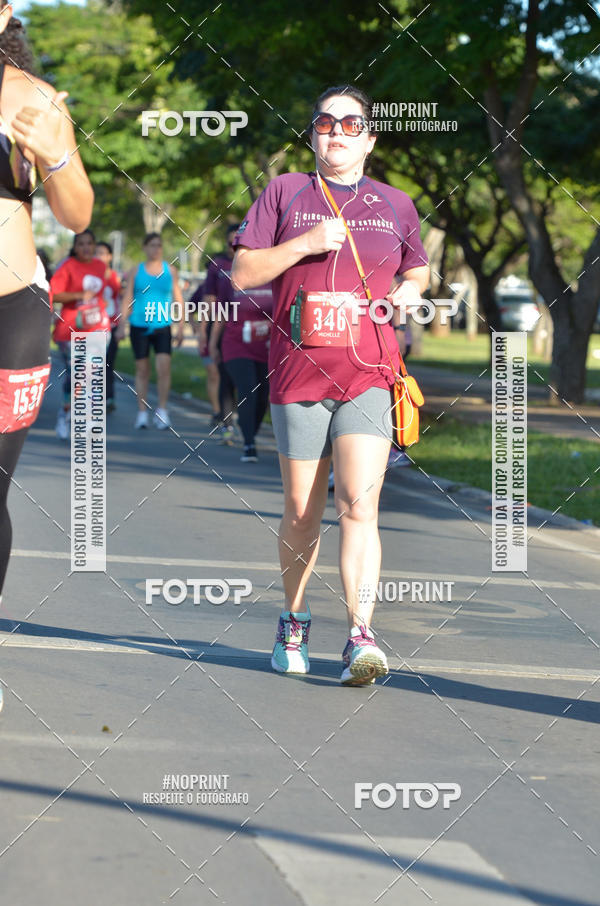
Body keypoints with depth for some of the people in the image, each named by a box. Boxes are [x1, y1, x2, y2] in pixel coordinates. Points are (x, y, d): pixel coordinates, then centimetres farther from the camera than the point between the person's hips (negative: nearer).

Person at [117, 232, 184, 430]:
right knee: (142, 369, 2)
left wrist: (181, 327, 7)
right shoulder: (135, 272, 7)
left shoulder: (170, 271, 9)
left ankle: (161, 411, -8)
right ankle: (142, 412, 9)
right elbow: (127, 300, 6)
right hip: (139, 325, 0)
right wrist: (122, 326, -1)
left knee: (164, 366, -14)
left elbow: (178, 299, 12)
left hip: (162, 326, 0)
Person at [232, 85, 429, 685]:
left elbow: (417, 269, 29)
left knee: (359, 505, -15)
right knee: (301, 516, 7)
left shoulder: (394, 205, 13)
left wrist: (408, 290, 6)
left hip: (368, 377, 0)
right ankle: (293, 620, 30)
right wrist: (306, 243, -10)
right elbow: (242, 273, 3)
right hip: (298, 373, 0)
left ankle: (360, 638, -21)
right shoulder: (284, 193, 8)